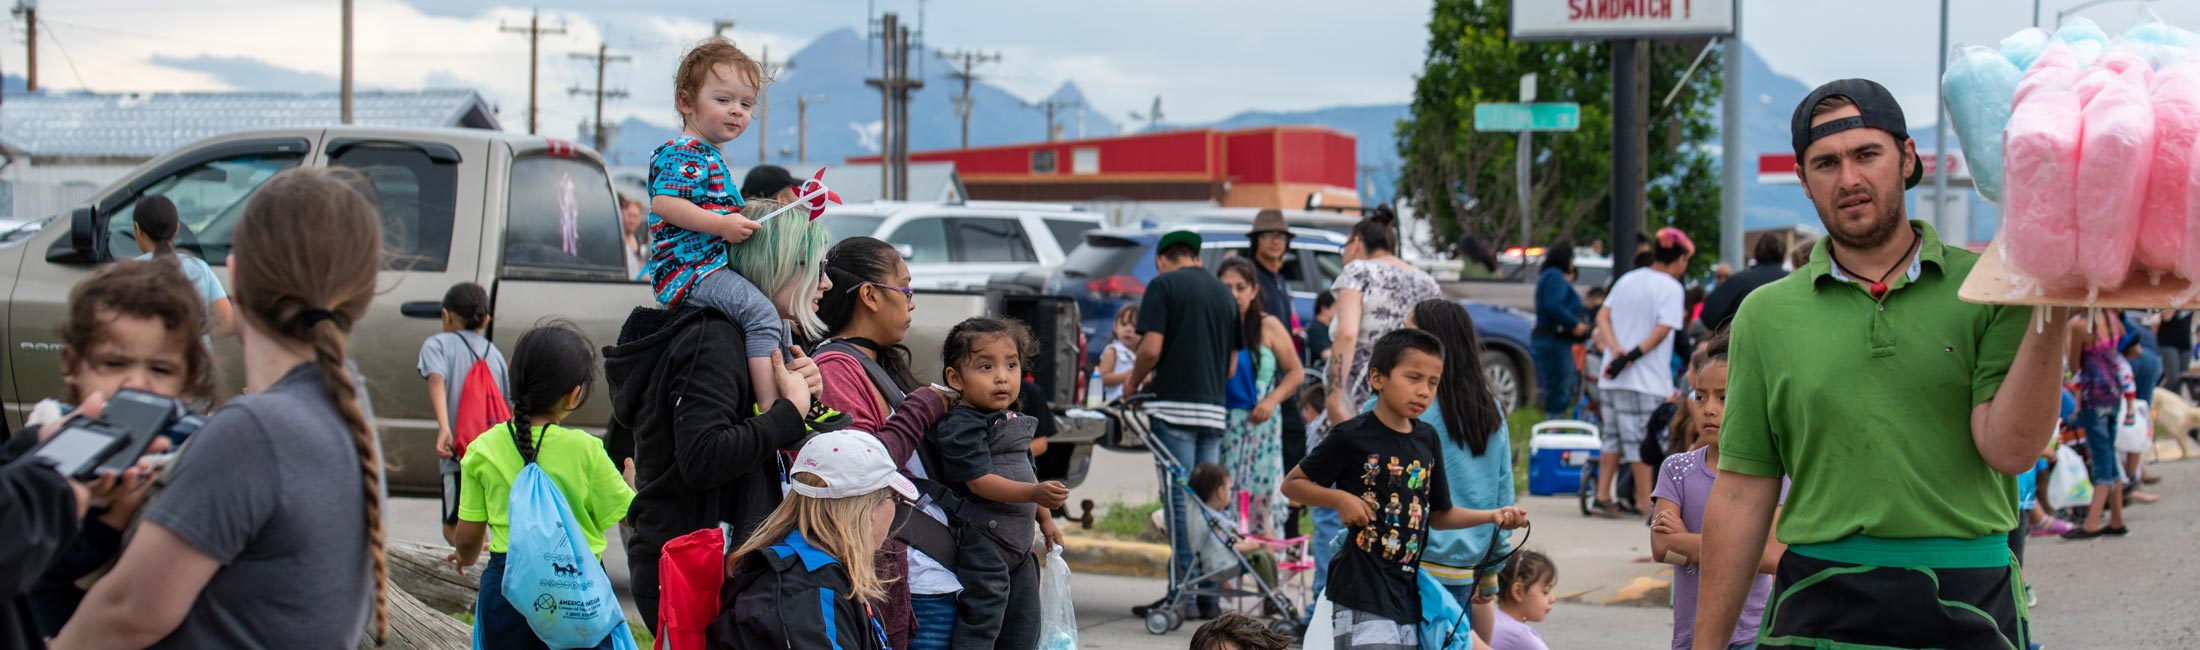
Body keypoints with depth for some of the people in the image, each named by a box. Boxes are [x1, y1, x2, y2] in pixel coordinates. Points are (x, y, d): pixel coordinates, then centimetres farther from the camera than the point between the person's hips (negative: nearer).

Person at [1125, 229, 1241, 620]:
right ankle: (1208, 594, 11)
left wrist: (1134, 382, 4)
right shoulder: (1224, 294, 16)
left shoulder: (1163, 285, -3)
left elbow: (1151, 348, -12)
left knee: (1180, 499, -5)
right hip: (1214, 409, 6)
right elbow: (1232, 364, 16)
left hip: (1175, 403, -6)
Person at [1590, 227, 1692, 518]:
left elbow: (1603, 316, 6)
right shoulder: (1672, 289, -8)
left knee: (1613, 436, 13)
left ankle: (1602, 496, 11)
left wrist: (1616, 350, -7)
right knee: (1642, 439, 0)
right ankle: (1643, 502, 4)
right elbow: (1661, 332, -18)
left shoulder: (1626, 280, 13)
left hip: (1611, 377, 6)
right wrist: (1631, 357, -17)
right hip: (1647, 380, -6)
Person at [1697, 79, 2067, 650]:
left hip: (1966, 604, -1)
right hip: (1819, 601, 1)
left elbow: (2009, 449, -9)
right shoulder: (1766, 315, 6)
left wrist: (2050, 318, -19)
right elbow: (1743, 495, 6)